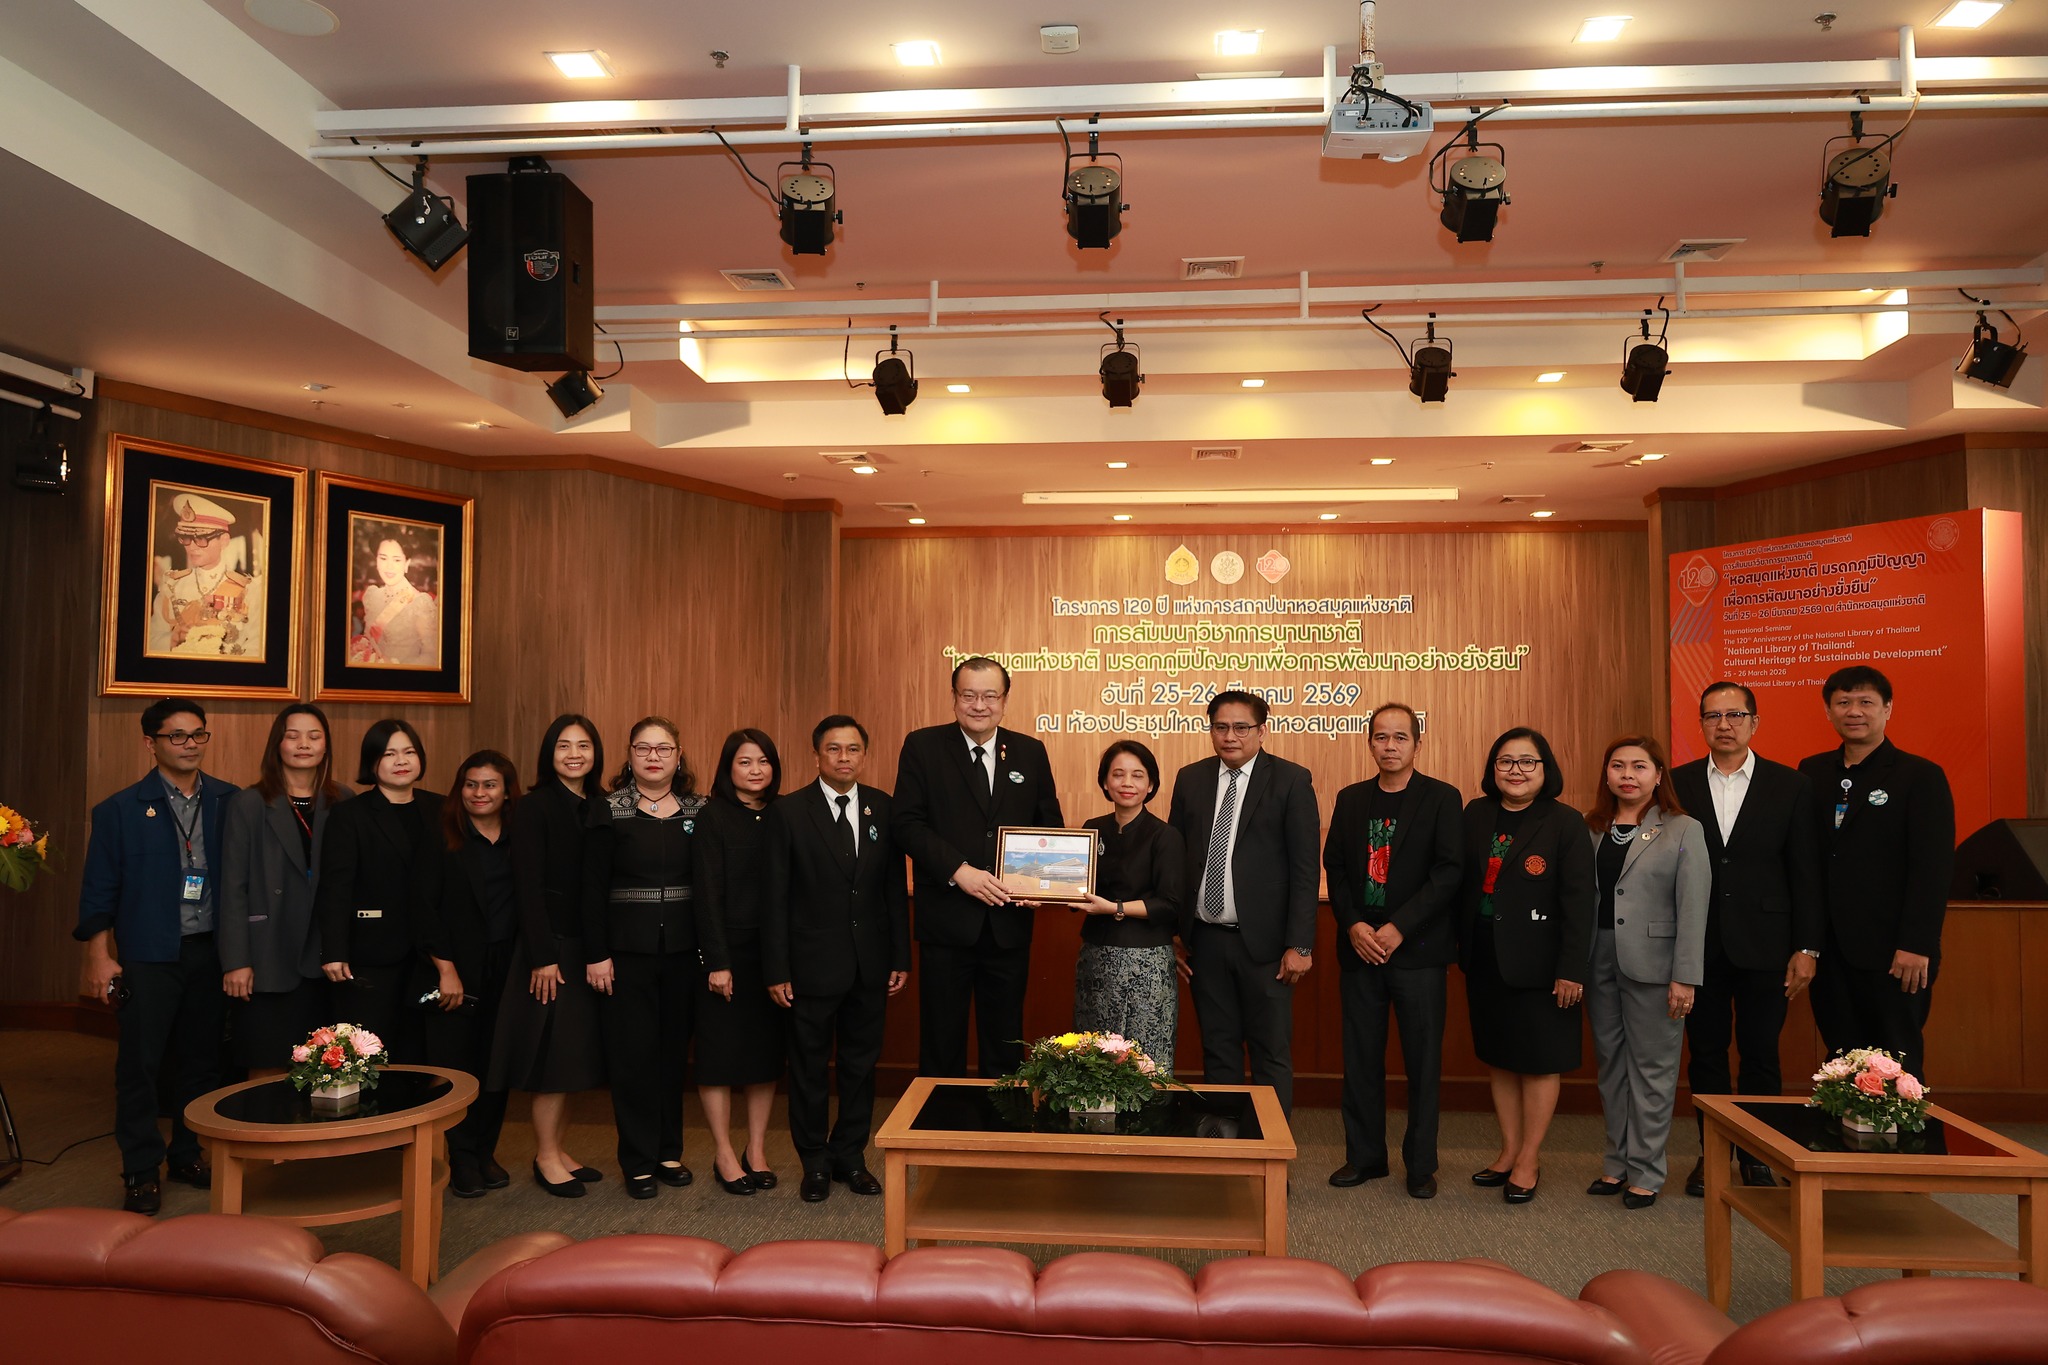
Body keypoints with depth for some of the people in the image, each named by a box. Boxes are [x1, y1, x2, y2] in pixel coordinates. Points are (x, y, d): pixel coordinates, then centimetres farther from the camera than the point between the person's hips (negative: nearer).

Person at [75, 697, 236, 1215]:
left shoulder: (229, 802, 3)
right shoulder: (120, 811, -1)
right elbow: (99, 890, -1)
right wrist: (99, 957, -6)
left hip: (211, 953, 2)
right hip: (149, 955, -2)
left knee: (202, 1059, 11)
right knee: (140, 1063, 2)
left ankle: (190, 1156, 25)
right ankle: (141, 1172, 14)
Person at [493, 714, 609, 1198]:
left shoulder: (599, 809, 9)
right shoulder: (534, 807, -7)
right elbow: (528, 886, -12)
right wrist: (543, 956, -16)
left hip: (588, 946, 6)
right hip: (551, 943, -6)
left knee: (577, 1051, 10)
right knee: (553, 1050, -2)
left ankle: (559, 1150, 21)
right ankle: (546, 1157, 11)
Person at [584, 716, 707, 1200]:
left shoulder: (698, 812, 4)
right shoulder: (610, 812, -2)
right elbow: (593, 887, -4)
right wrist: (596, 955, -9)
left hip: (684, 951, 2)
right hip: (628, 951, -2)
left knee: (674, 1050, 10)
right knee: (632, 1052, 3)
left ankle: (668, 1151, 23)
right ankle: (639, 1161, 14)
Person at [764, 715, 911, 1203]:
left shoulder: (884, 808, 2)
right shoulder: (788, 812, -6)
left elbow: (895, 887, 5)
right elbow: (775, 896, -6)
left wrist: (901, 957, 3)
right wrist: (776, 970, -9)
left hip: (870, 962, 3)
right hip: (812, 962, -3)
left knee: (861, 1062, 13)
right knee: (809, 1066, 9)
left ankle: (850, 1155, 28)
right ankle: (815, 1162, 25)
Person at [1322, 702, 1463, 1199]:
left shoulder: (1442, 798, -2)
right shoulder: (1350, 799, 10)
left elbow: (1449, 872, -9)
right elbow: (1334, 867, 8)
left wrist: (1398, 928, -15)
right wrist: (1353, 925, -7)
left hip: (1418, 951, -3)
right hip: (1359, 949, 3)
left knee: (1423, 1060, 4)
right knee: (1361, 1058, 8)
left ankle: (1420, 1164, 18)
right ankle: (1364, 1156, 22)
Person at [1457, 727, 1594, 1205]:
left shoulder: (1565, 823, -9)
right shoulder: (1476, 815, 4)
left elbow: (1578, 902, -12)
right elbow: (1462, 883, 6)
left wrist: (1572, 969, -15)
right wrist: (1460, 948, 2)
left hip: (1537, 963, -5)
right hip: (1485, 960, 5)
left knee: (1539, 1061, 6)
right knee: (1499, 1057, 14)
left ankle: (1529, 1159, 19)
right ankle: (1509, 1150, 28)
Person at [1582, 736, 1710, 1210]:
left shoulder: (1683, 831, -2)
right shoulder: (1591, 829, 8)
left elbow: (1692, 909, -7)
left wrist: (1684, 977, -12)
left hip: (1652, 966, -4)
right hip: (1600, 965, 4)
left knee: (1651, 1068, 3)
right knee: (1611, 1064, 12)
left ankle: (1645, 1171, 14)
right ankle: (1618, 1163, 23)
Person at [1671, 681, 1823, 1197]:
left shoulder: (1790, 786, 1)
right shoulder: (1677, 784, 3)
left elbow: (1806, 874, 1)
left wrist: (1807, 947, -3)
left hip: (1764, 945, -1)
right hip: (1698, 944, 1)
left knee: (1761, 1055, 7)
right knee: (1706, 1053, 9)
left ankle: (1757, 1158, 21)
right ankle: (1712, 1154, 21)